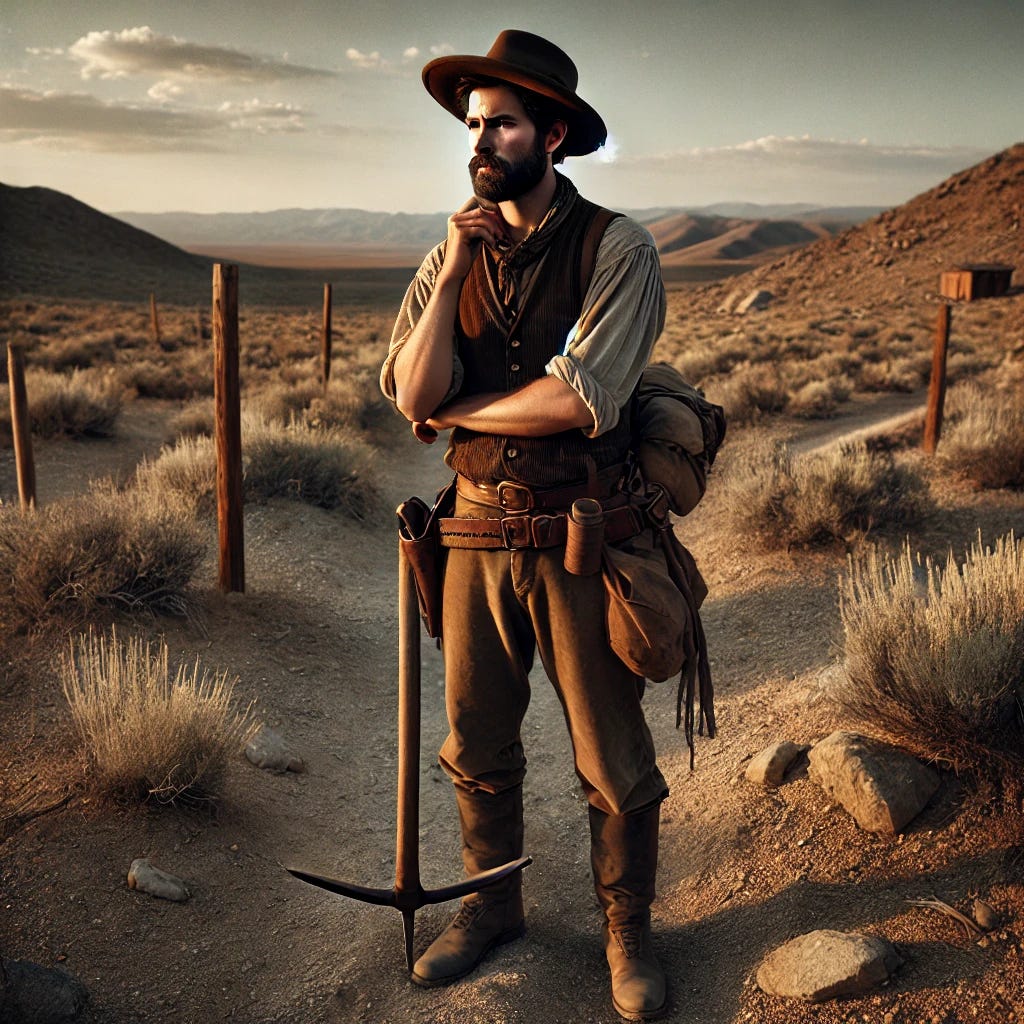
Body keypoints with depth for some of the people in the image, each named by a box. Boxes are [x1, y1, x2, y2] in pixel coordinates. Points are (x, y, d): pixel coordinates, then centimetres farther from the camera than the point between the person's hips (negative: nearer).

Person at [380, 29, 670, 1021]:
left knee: (614, 762, 9)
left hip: (581, 539, -4)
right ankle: (492, 904, 41)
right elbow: (412, 395, -7)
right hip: (477, 533, 4)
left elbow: (582, 401, -20)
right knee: (478, 747, 18)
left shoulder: (617, 249, -9)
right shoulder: (449, 257, 5)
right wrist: (453, 272, -15)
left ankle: (627, 931, 32)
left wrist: (457, 412, -9)